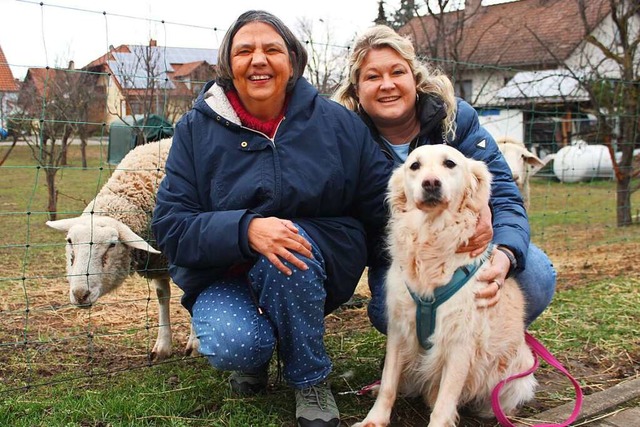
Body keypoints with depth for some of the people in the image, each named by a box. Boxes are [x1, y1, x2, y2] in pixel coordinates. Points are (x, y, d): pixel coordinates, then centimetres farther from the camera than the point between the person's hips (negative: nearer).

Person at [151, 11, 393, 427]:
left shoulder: (338, 121, -3)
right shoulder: (196, 129, -6)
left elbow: (382, 205, -1)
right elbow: (172, 225, -14)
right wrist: (246, 230, -30)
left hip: (314, 275, 1)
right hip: (223, 275, 0)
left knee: (287, 249, -34)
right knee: (233, 346, -31)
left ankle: (312, 382, -10)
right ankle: (255, 354, 9)